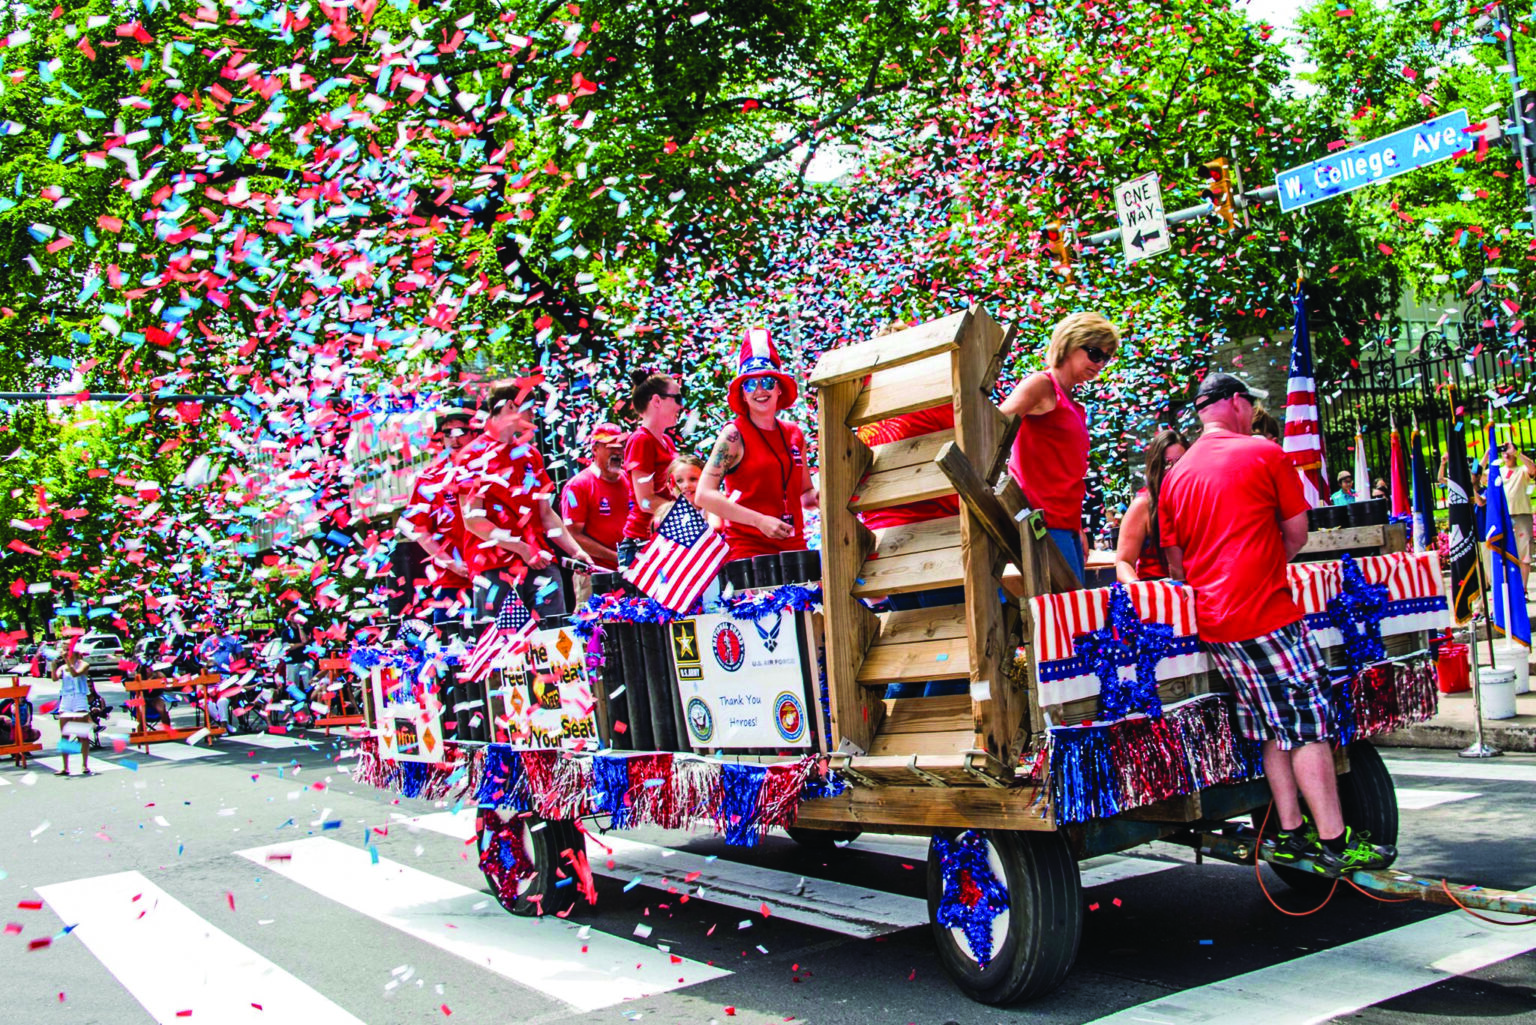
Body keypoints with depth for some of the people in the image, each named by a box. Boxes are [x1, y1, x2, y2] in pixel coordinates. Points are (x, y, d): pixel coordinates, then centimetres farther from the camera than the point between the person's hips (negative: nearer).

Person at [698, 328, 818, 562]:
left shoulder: (794, 435, 12)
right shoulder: (734, 435, -4)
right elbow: (704, 495, -12)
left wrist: (815, 497, -2)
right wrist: (760, 520, -17)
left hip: (793, 547, 5)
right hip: (748, 549, -5)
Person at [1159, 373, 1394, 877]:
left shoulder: (1175, 475, 12)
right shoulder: (1264, 454, -2)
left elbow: (1175, 562, 16)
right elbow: (1296, 535, 3)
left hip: (1211, 622, 7)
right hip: (1266, 612, -6)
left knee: (1273, 729, 13)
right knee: (1308, 725, -2)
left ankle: (1292, 834, 15)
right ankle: (1335, 841, -1)